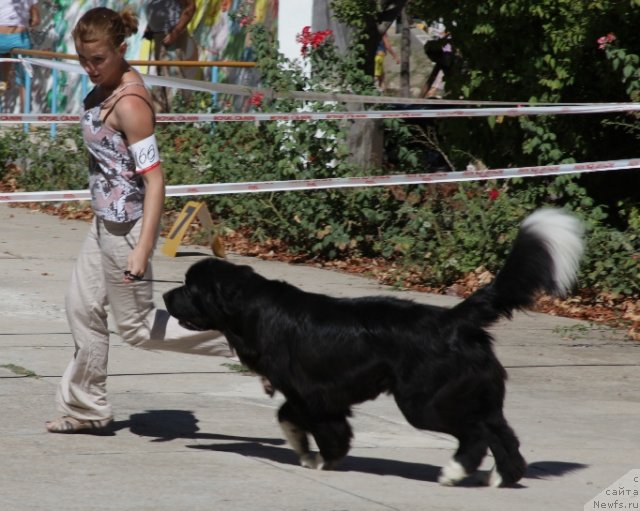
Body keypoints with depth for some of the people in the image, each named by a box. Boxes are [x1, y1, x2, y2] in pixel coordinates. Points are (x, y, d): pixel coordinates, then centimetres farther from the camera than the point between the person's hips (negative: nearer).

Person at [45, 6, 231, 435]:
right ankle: (87, 409, 24)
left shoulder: (130, 104, -23)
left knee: (137, 326, 1)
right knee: (83, 307, 14)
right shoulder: (104, 89, 4)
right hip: (105, 222, 9)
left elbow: (155, 180, -25)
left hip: (127, 226, -9)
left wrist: (142, 249, -29)